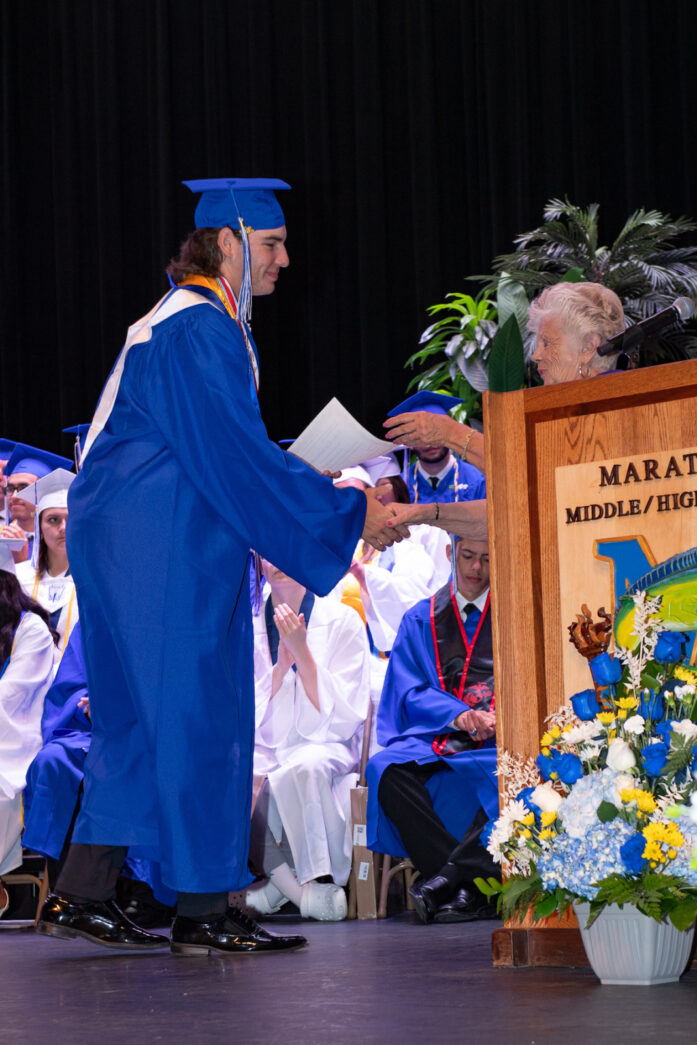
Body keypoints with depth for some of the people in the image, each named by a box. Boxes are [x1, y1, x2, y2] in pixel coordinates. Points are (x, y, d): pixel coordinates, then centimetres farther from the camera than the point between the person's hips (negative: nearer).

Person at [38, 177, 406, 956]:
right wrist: (348, 513, -14)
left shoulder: (206, 324, 18)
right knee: (192, 720, -6)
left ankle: (80, 896, 14)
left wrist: (325, 492, 16)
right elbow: (240, 461, -20)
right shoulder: (196, 331, -15)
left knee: (142, 719, 12)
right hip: (161, 552, -10)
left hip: (157, 549, 10)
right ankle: (202, 912, -1)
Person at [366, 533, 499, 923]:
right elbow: (411, 692, 7)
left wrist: (499, 718, -17)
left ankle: (447, 878, -39)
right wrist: (457, 715, -14)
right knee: (387, 770, -32)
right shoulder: (421, 620, 18)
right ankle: (470, 889, -36)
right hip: (435, 739, 2)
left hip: (501, 743, -2)